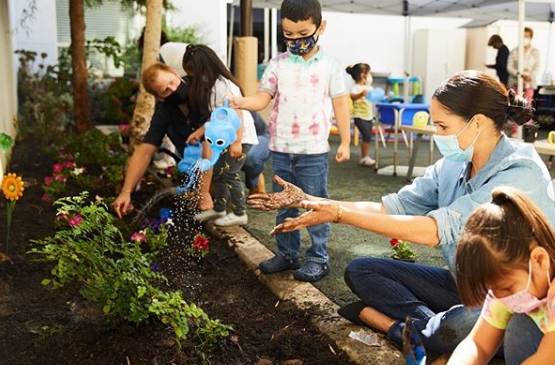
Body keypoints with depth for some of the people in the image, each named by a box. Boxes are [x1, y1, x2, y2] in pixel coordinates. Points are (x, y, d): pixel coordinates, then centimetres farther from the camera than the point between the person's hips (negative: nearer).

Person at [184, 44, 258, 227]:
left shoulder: (224, 85, -21)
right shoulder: (211, 86, 8)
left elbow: (237, 115, -24)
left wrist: (237, 142, -26)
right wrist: (198, 133, 10)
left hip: (241, 136, -10)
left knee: (230, 173, -6)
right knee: (218, 172, 13)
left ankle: (240, 213, 7)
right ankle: (219, 209, 28)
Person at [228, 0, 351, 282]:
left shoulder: (330, 66, 0)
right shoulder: (278, 64, 4)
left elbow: (340, 104, 3)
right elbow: (263, 98, -1)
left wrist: (345, 142, 2)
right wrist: (240, 102, -22)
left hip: (314, 152, -3)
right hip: (281, 150, 3)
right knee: (284, 207, 13)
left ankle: (318, 258, 16)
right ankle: (287, 254, 27)